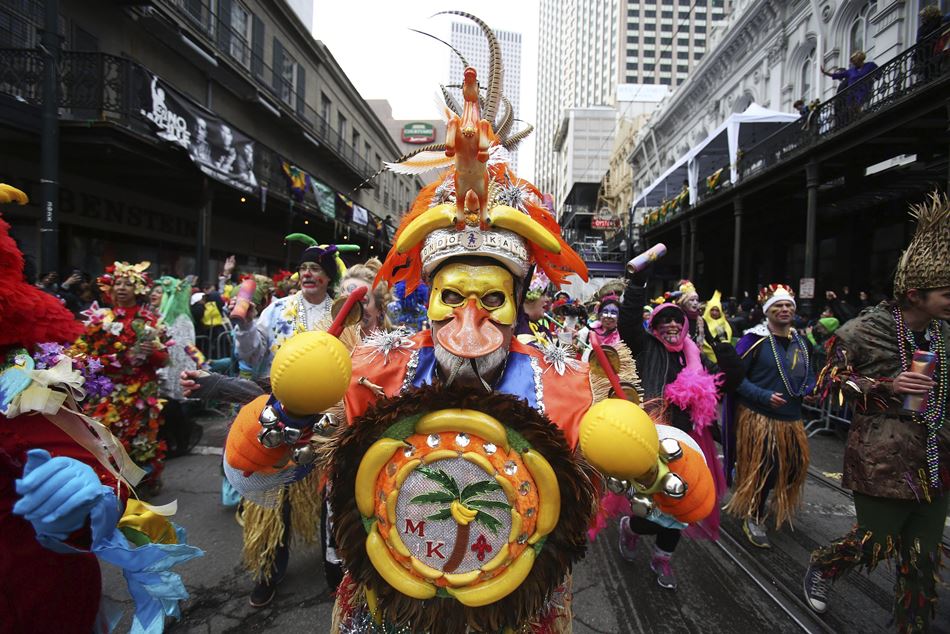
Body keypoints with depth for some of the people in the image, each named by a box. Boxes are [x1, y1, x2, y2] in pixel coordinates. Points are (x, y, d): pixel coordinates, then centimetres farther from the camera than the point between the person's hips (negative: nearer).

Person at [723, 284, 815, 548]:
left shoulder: (802, 342, 9)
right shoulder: (755, 339, -12)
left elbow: (809, 373, 21)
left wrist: (807, 389, -1)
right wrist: (764, 396, -20)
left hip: (791, 417, 7)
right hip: (757, 417, -6)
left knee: (794, 465, 12)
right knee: (760, 468, -3)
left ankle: (772, 504, 41)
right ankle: (752, 518, 16)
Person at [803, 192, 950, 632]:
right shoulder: (865, 330, -14)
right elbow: (830, 382, -7)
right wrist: (885, 385, -18)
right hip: (882, 460, -5)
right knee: (875, 542, 7)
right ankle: (821, 567, 37)